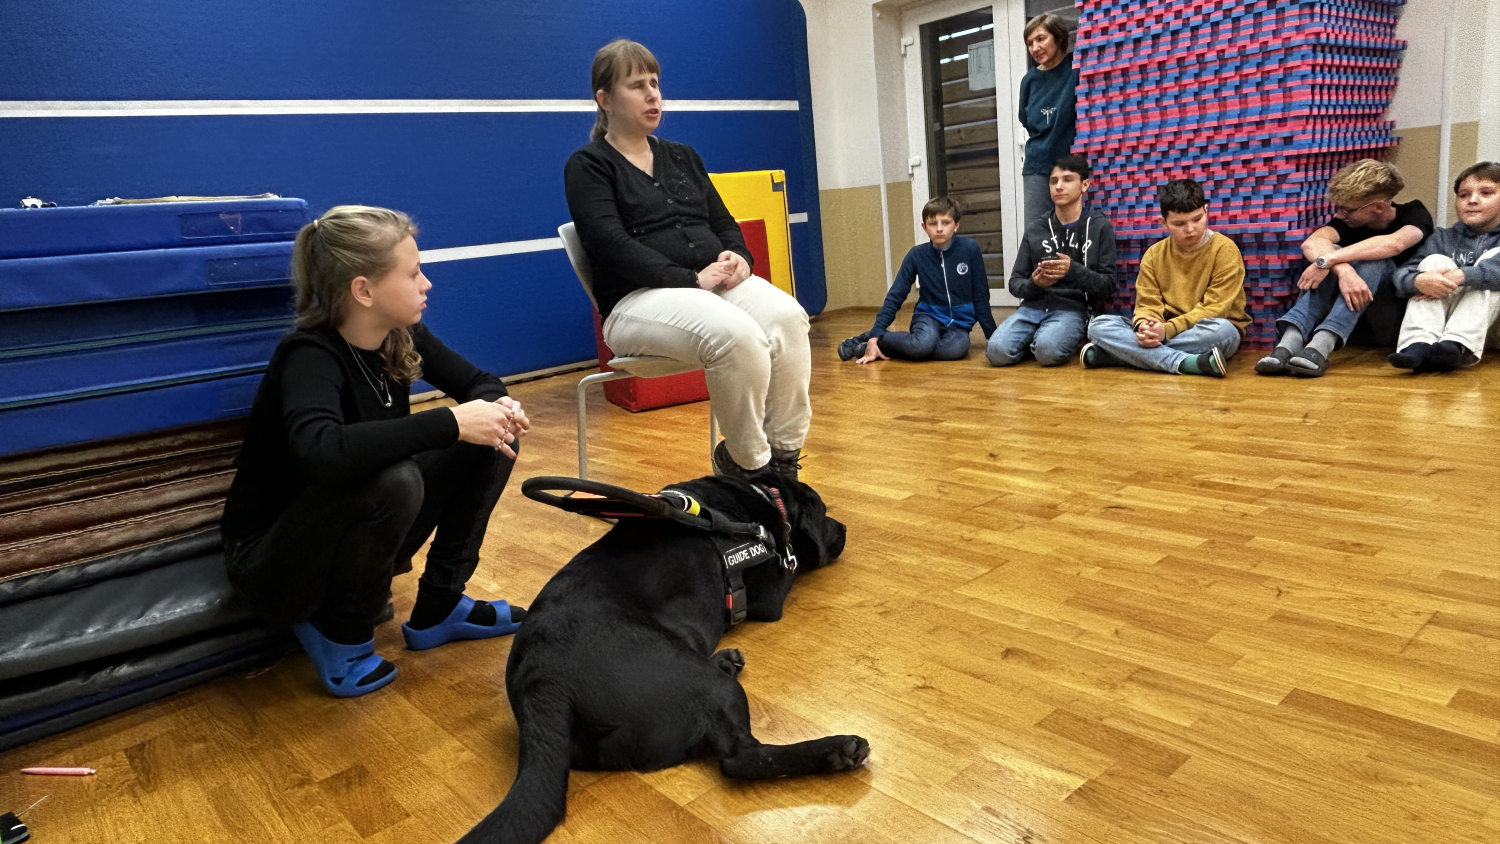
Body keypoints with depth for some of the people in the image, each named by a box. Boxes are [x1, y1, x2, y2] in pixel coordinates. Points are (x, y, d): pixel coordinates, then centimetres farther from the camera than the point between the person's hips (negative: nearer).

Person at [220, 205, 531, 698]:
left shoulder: (402, 336, -6)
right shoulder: (309, 356, -26)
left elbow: (478, 382, 4)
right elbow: (319, 452, -46)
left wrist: (498, 410, -21)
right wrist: (450, 423, -42)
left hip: (352, 537, 7)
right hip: (269, 560, -7)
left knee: (489, 445, -8)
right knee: (394, 482, -37)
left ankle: (438, 609, 4)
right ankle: (340, 633, -9)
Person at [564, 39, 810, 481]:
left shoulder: (683, 157, 23)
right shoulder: (587, 165, 3)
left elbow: (723, 222, 19)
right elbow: (612, 246, -12)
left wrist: (738, 257, -5)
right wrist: (692, 280, -19)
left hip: (716, 282, 6)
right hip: (638, 297, -6)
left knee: (787, 316, -27)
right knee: (736, 335, -35)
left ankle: (783, 454, -19)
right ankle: (748, 462, -16)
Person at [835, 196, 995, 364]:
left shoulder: (970, 248, -9)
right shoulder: (916, 254, -7)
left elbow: (980, 296, -1)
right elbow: (895, 296, -4)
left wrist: (993, 336, 1)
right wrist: (875, 334, -12)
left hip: (959, 322, 2)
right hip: (929, 315, -2)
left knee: (957, 348, -36)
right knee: (923, 343, -39)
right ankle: (869, 338, -12)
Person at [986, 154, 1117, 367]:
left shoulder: (1100, 227, 7)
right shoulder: (1035, 230, 16)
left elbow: (1107, 286, 2)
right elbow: (1015, 283, 13)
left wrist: (1074, 270, -18)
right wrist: (1033, 284, -12)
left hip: (1074, 307, -3)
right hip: (1034, 305, 3)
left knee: (1048, 350, -35)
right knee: (997, 351, -26)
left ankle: (1071, 340, -2)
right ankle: (1036, 339, 4)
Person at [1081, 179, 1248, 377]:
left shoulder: (1225, 250, -7)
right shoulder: (1154, 254, 4)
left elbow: (1215, 309, -15)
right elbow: (1147, 305, 0)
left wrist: (1168, 329, -28)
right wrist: (1144, 326, -25)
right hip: (1164, 332, 3)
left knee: (1223, 330, -40)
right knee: (1100, 325, -18)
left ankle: (1122, 351, -32)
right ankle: (1184, 363, -35)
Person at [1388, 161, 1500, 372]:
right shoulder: (1443, 238, 13)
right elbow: (1402, 275, -6)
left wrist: (1460, 276, -34)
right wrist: (1418, 281, -28)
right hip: (1436, 322, 2)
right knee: (1435, 260, -14)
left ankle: (1457, 344, -39)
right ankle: (1418, 345, -39)